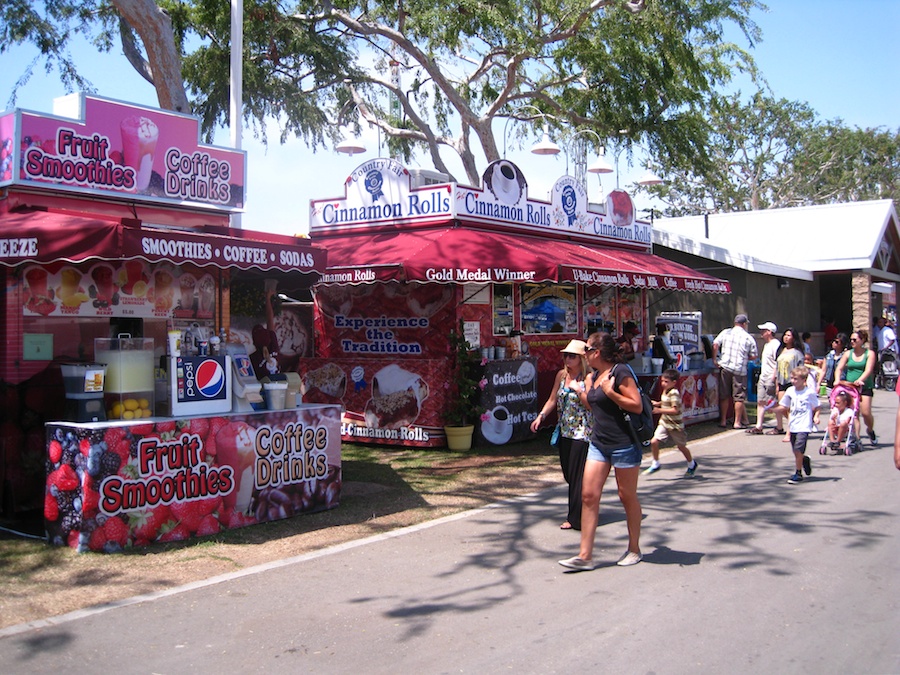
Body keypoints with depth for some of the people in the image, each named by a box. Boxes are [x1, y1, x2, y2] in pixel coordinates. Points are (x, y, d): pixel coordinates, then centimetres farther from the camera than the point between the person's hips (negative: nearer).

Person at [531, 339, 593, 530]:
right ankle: (575, 513, 26)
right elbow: (553, 400, 15)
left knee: (577, 474, -5)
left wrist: (579, 390, -21)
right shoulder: (562, 375, 9)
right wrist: (541, 416, 3)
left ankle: (575, 518, 2)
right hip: (565, 432, 7)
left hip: (582, 433, -6)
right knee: (568, 473, 11)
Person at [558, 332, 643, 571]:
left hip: (624, 444, -8)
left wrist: (610, 392, -21)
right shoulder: (594, 376, 12)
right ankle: (585, 555, -1)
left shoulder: (620, 372, -13)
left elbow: (637, 405, -19)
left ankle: (634, 549, 24)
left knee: (628, 496, 7)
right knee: (589, 495, -1)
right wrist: (583, 391, 12)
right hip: (599, 444, 8)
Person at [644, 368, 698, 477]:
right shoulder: (665, 391, 5)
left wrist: (659, 410, -33)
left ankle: (692, 465, 34)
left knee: (681, 446, 10)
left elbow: (675, 410, -29)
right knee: (654, 441, -8)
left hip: (675, 425, -7)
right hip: (664, 423, 7)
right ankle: (655, 465, 7)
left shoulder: (674, 393, -22)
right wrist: (658, 403, 6)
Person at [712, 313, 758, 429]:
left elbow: (715, 344, -5)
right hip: (740, 370, -2)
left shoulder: (726, 332, 5)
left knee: (724, 396, 10)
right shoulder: (749, 338, 2)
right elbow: (753, 356, 4)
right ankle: (738, 422, 6)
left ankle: (723, 421, 14)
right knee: (739, 397, 5)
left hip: (725, 367, 2)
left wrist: (714, 359, 2)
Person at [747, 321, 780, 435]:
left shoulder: (776, 344, -12)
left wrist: (773, 379, -22)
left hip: (771, 379, -10)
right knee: (760, 402, 4)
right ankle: (758, 427, 3)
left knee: (774, 404, -3)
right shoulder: (767, 344, 19)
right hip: (763, 377, 10)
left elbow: (778, 363, -18)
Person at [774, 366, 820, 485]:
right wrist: (773, 409, -4)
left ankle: (798, 474, -1)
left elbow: (816, 408, 2)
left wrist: (816, 417, -14)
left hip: (804, 426, -5)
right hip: (793, 426, 5)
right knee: (796, 451, 11)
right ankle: (805, 460, 43)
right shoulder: (790, 391, 5)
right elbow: (784, 407, 12)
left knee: (798, 449, -13)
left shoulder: (810, 392, -7)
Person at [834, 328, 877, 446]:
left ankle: (870, 430, 20)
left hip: (865, 387, -2)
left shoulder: (869, 353, 1)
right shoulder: (848, 353, 8)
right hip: (849, 386, 2)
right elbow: (839, 368, 2)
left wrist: (860, 380, -30)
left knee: (865, 413, -10)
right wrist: (838, 380, -18)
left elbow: (868, 370, -12)